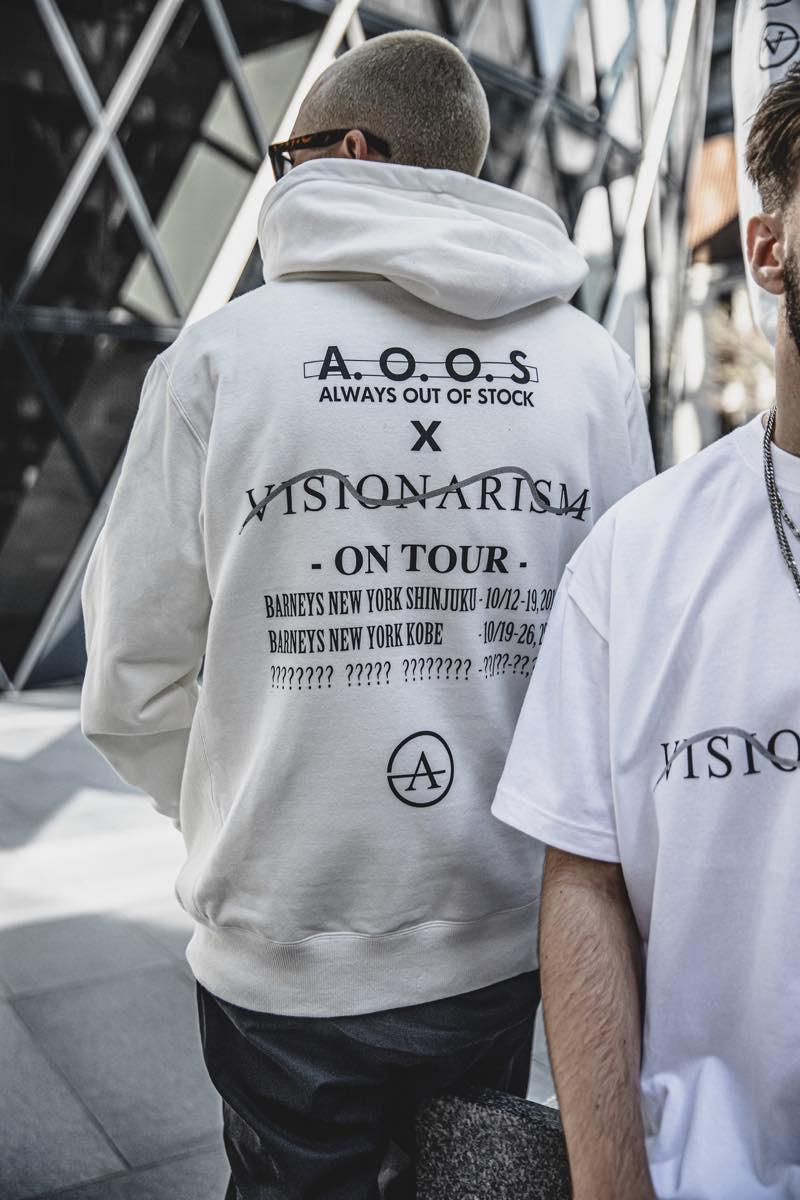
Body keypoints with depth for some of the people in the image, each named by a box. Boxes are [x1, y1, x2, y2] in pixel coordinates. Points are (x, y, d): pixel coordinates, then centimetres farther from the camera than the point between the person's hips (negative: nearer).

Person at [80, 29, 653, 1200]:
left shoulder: (222, 355, -10)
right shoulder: (593, 366, -3)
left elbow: (133, 689, -8)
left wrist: (246, 828, 9)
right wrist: (523, 832, 13)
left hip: (284, 959, -2)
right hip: (507, 949, 3)